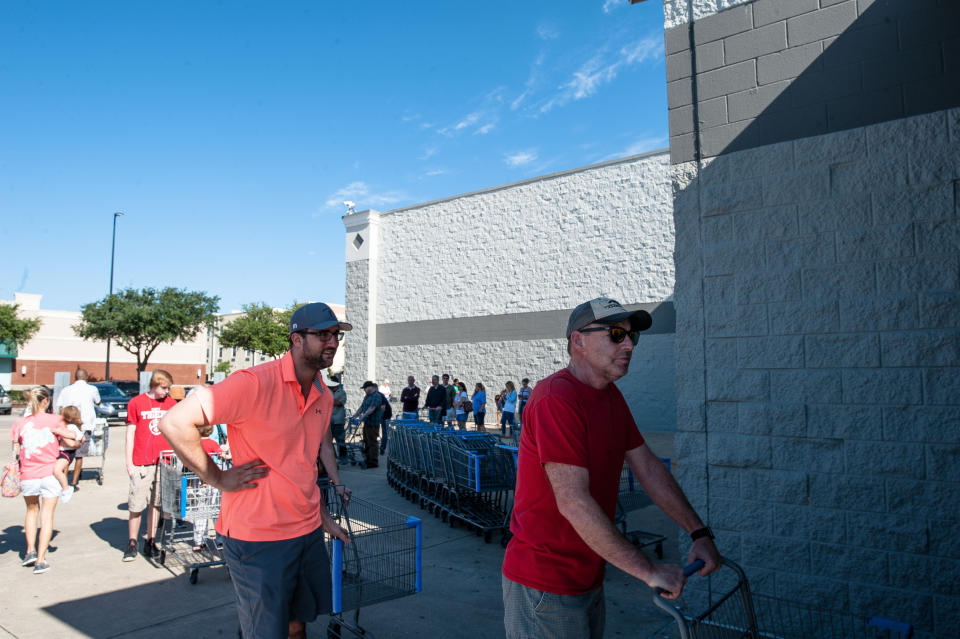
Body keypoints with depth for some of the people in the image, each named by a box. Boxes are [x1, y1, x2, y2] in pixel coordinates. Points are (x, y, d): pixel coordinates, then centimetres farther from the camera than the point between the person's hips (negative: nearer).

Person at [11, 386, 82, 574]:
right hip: (49, 474, -2)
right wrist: (80, 441, 17)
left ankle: (31, 550, 23)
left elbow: (16, 452, 6)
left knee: (32, 510, 25)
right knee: (47, 515, 4)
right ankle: (40, 560, 3)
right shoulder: (55, 420, -5)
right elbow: (70, 443, -4)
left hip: (28, 476, 2)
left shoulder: (20, 423, 2)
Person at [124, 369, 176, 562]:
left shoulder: (171, 403, 8)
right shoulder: (136, 403, 0)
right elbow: (130, 434, 2)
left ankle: (150, 543, 18)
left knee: (156, 503, 8)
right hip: (141, 464, -2)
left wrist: (179, 456, 11)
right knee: (136, 505, 1)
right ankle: (132, 544, 16)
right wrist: (129, 463, -2)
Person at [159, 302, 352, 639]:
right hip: (258, 538, -7)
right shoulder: (255, 383, -21)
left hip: (309, 532, 7)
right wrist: (218, 478, -17)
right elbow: (174, 423, -22)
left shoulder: (324, 396, 5)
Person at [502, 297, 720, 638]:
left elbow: (648, 467, 11)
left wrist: (700, 533, 6)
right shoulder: (555, 399, -24)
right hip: (545, 586, -9)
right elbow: (574, 503, -28)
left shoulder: (612, 396, 7)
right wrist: (649, 571, -24)